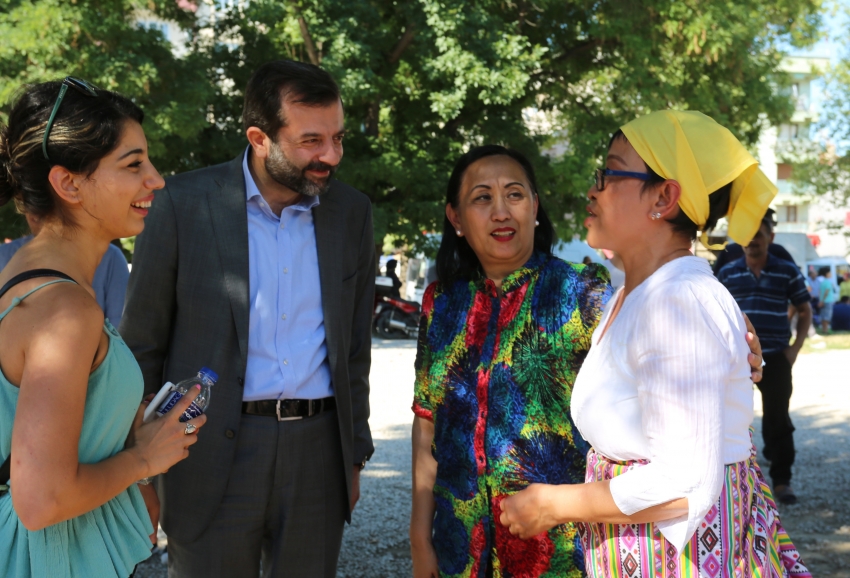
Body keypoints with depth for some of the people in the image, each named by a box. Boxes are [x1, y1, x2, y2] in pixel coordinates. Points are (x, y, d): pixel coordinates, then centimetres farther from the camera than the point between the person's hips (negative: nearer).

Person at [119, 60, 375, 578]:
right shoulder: (186, 204, -6)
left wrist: (355, 454, 12)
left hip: (318, 454, 3)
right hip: (216, 452, -3)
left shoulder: (352, 212, 5)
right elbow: (142, 344, -1)